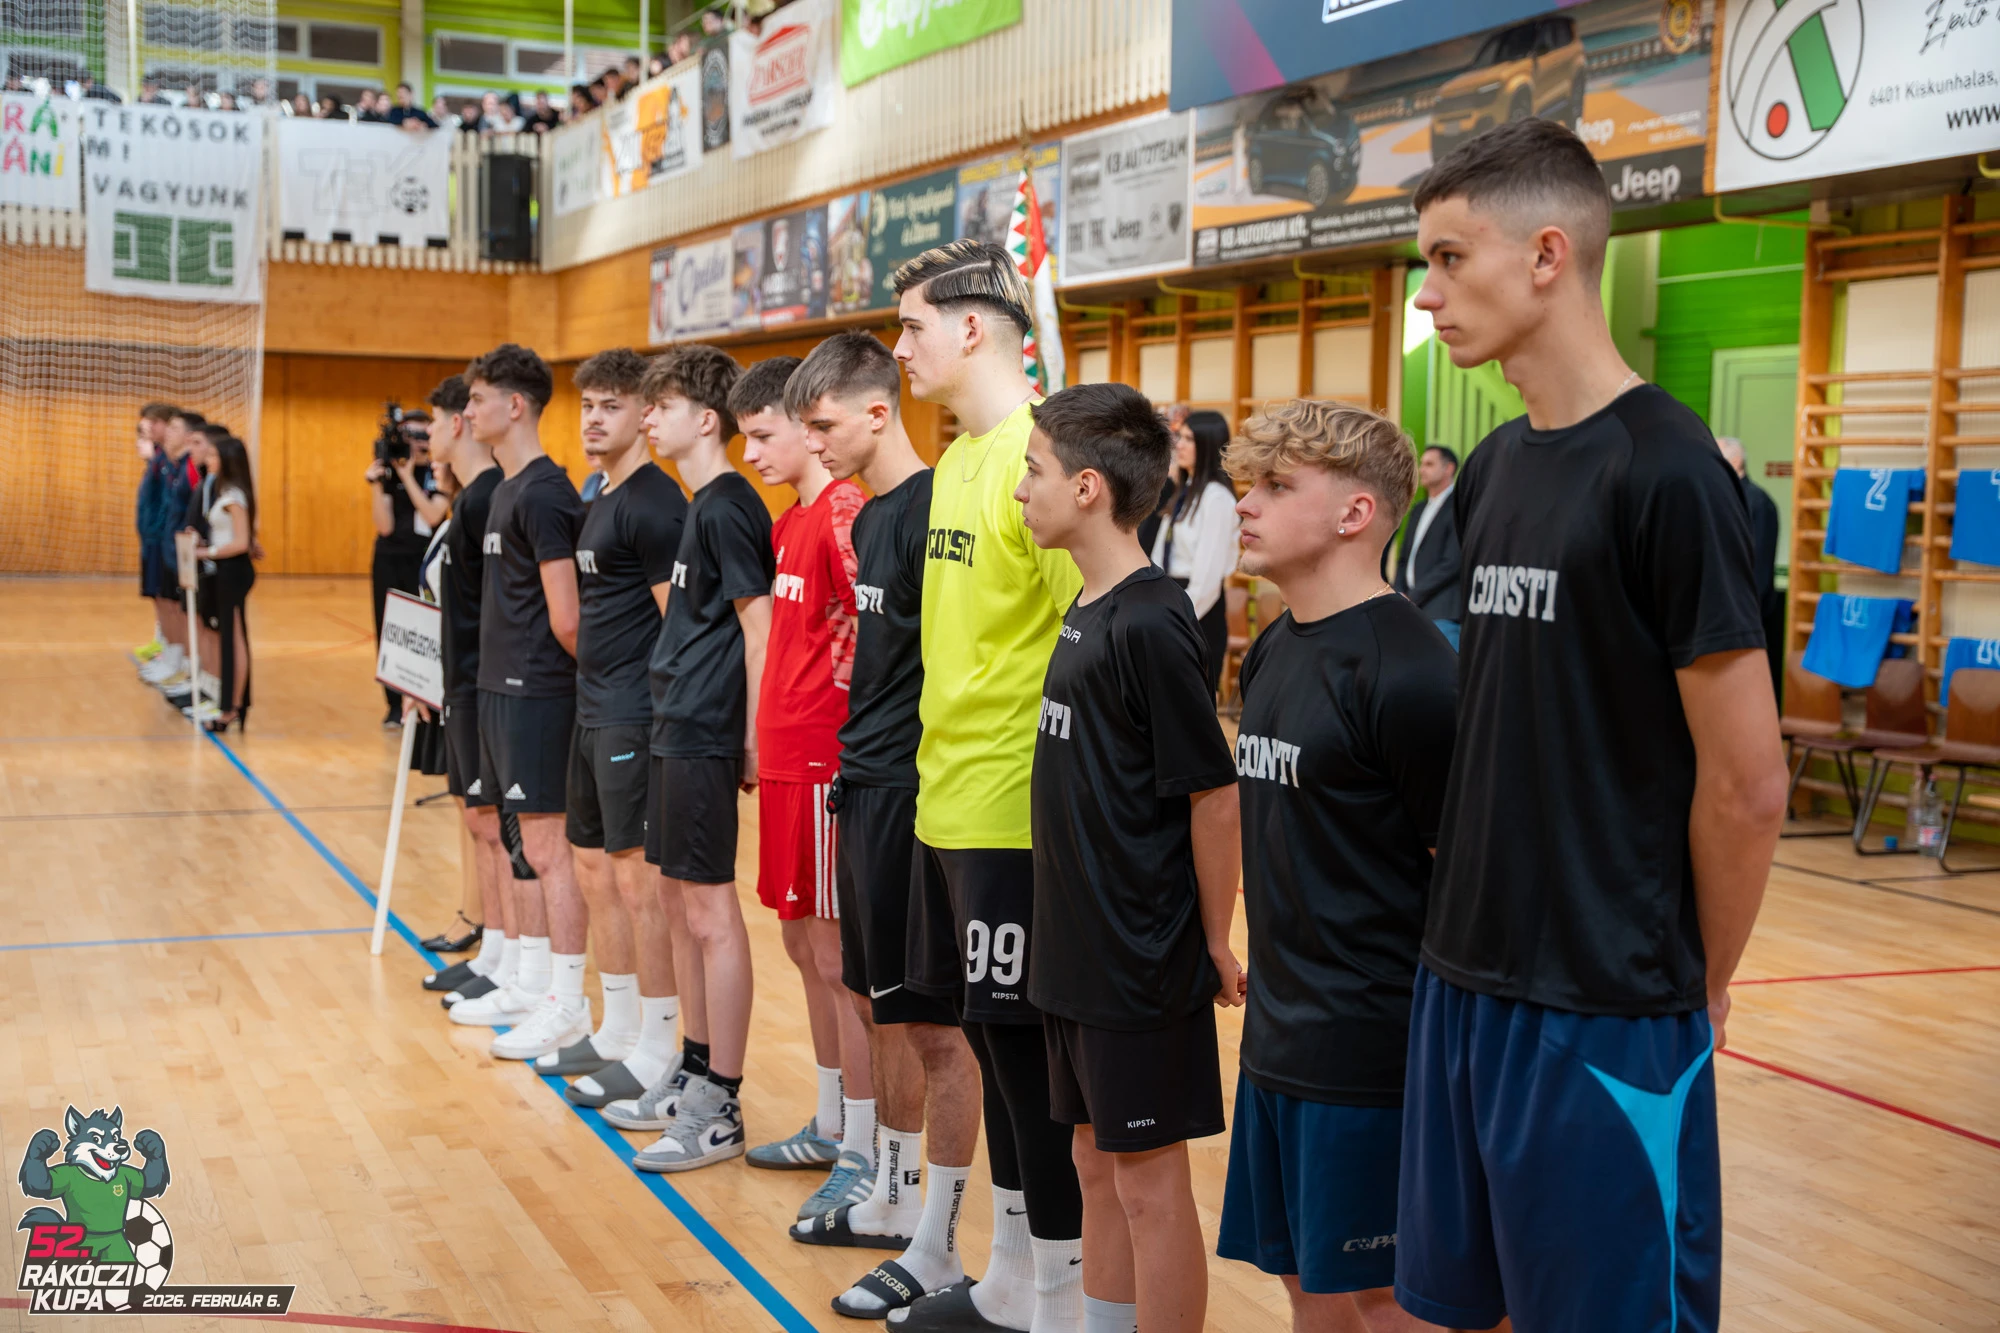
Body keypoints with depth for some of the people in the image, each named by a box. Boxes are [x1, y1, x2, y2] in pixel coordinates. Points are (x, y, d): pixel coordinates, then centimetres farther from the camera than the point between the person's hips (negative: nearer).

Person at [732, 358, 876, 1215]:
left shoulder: (842, 515, -15)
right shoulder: (790, 522, 14)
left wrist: (853, 746, -19)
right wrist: (768, 737, 14)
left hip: (828, 764, -10)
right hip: (786, 758, 10)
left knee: (840, 957, -3)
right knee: (804, 944, 17)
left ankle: (865, 1155, 5)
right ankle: (831, 1126, 30)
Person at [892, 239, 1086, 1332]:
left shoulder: (1038, 456, -15)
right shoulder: (959, 460, 13)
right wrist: (942, 761, 17)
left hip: (1015, 812, -9)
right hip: (950, 800, 9)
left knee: (1029, 1050, 0)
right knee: (992, 1040, 16)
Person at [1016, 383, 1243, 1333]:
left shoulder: (1149, 624, -19)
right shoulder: (1086, 612, 8)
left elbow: (1215, 794, -17)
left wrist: (1214, 943, -10)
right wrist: (1069, 933, 15)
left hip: (1144, 960, -9)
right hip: (1079, 951, 9)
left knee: (1150, 1179, 3)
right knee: (1097, 1165, 17)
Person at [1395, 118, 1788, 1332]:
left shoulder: (1665, 471, -15)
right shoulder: (1494, 469, 8)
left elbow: (1746, 786, -14)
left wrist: (1695, 986, -3)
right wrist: (1475, 926, 11)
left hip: (1606, 1015, -7)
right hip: (1465, 981, 7)